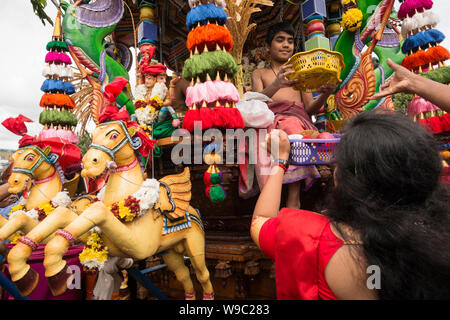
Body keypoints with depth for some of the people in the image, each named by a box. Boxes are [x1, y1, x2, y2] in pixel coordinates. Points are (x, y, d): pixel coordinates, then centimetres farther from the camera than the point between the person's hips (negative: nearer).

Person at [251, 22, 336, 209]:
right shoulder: (259, 73, 26)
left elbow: (310, 109, 17)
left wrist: (324, 95, -6)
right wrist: (276, 84, -19)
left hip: (296, 116, 1)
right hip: (269, 117, 0)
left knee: (293, 127, -37)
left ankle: (293, 202, -39)